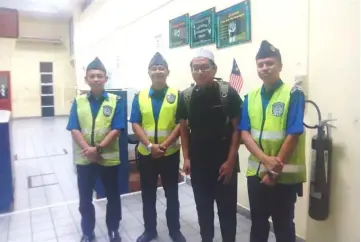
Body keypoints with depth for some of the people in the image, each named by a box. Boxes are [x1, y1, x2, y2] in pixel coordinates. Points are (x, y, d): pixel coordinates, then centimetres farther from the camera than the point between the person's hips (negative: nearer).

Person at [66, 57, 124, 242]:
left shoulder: (115, 101, -5)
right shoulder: (78, 102, 1)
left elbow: (116, 130, -11)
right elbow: (74, 130, -4)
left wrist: (98, 148, -19)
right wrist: (88, 150, -17)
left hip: (109, 157, -2)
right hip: (84, 158, 2)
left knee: (112, 197, 12)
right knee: (85, 199, 14)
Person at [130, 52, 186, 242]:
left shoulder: (177, 95, -3)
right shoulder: (140, 96, 3)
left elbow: (181, 123, -8)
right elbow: (135, 124, -2)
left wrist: (165, 145, -17)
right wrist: (150, 145, -15)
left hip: (170, 153, -1)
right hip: (145, 153, 2)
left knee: (172, 194, 11)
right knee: (148, 195, 13)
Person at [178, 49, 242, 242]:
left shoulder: (228, 93, -10)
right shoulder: (186, 96, 0)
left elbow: (237, 129, -8)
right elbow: (184, 128, 7)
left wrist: (230, 160, -11)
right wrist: (186, 158, 2)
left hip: (224, 162, -3)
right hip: (198, 162, 3)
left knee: (227, 208, 8)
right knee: (203, 206, 16)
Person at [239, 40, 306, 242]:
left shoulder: (294, 94, -9)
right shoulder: (250, 97, 5)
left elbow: (293, 135, -14)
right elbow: (244, 132, -2)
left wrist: (276, 170, -12)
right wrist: (266, 160, -16)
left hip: (285, 175, -4)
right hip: (256, 171, 4)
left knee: (283, 224, 12)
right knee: (258, 221, 18)